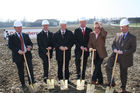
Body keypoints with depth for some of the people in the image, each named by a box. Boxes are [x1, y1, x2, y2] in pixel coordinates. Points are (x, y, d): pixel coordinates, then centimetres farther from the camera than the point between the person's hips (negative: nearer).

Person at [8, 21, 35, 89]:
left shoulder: (26, 35, 12)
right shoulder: (12, 37, 2)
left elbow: (30, 43, 12)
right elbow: (10, 46, -7)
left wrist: (30, 46, -12)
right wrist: (18, 51, -21)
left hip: (27, 54, 2)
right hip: (18, 56, -2)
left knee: (30, 68, 1)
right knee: (20, 71, 9)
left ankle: (31, 81, 16)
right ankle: (22, 83, 26)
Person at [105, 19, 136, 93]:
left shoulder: (132, 37, -6)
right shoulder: (117, 35, 6)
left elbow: (133, 49, -11)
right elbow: (113, 44, 11)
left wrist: (122, 52, -22)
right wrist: (114, 49, -12)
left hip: (125, 57, -3)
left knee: (123, 73, 11)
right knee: (108, 66, -17)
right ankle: (111, 82, 0)